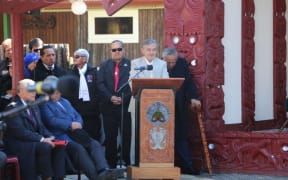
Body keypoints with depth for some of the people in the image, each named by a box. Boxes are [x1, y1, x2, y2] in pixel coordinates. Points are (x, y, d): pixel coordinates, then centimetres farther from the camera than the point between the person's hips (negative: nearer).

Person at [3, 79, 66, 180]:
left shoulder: (34, 107, 17)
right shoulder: (13, 107, -11)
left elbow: (41, 127, 16)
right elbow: (20, 131, -19)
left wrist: (51, 137, -5)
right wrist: (42, 139, -23)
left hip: (35, 141, 8)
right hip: (19, 145, -8)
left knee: (60, 146, -15)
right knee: (45, 147, -32)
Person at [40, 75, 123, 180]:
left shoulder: (65, 102, 30)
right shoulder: (44, 104, 6)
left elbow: (77, 116, 23)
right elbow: (51, 121, -10)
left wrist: (78, 124, -1)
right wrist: (70, 125, -13)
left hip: (76, 135, 7)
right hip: (61, 137, -7)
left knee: (95, 144, -22)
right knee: (79, 148, -34)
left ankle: (104, 171, -45)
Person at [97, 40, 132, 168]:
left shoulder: (130, 64, 4)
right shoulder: (104, 65, 12)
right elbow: (101, 84, 4)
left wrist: (123, 98, -13)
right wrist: (110, 97, -10)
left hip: (126, 105, -2)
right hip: (109, 106, 2)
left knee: (127, 136, -3)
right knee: (110, 137, 4)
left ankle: (128, 163, 3)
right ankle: (111, 164, 9)